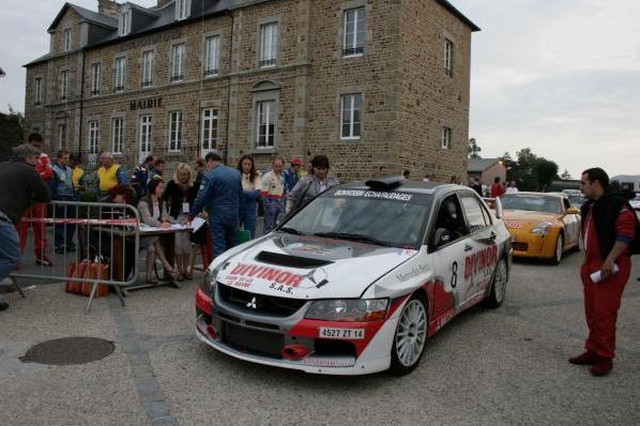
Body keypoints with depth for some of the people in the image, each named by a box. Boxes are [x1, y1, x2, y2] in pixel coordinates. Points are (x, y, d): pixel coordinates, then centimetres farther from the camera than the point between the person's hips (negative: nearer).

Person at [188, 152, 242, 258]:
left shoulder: (210, 176, -11)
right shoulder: (236, 173, 7)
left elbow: (201, 198, -12)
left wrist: (191, 215, -4)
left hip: (218, 216, -5)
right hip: (234, 215, 6)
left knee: (219, 247, 0)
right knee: (233, 246, 15)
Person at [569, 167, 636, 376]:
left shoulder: (616, 204, -12)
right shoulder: (589, 207, 17)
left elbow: (626, 232, -20)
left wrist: (610, 260, -25)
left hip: (610, 267, -9)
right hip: (591, 265, 9)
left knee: (605, 313, -5)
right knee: (592, 312, 14)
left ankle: (605, 358, 4)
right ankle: (593, 351, 24)